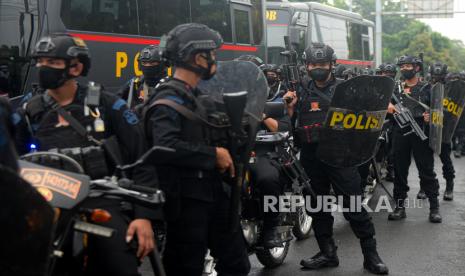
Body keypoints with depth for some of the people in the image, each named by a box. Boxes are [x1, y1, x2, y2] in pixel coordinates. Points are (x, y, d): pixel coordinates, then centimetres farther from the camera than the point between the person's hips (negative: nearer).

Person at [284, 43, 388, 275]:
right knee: (318, 206, 10)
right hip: (311, 157, 4)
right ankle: (327, 253, 22)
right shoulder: (302, 93, 14)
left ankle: (371, 255, 0)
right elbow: (292, 125, 14)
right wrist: (290, 107, -2)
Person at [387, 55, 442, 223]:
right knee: (400, 170, 5)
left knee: (427, 170, -2)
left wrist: (430, 116, -13)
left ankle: (434, 207, 5)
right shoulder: (395, 89, 14)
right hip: (400, 133, 3)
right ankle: (400, 206, 12)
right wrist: (388, 107, -11)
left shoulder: (426, 88, 7)